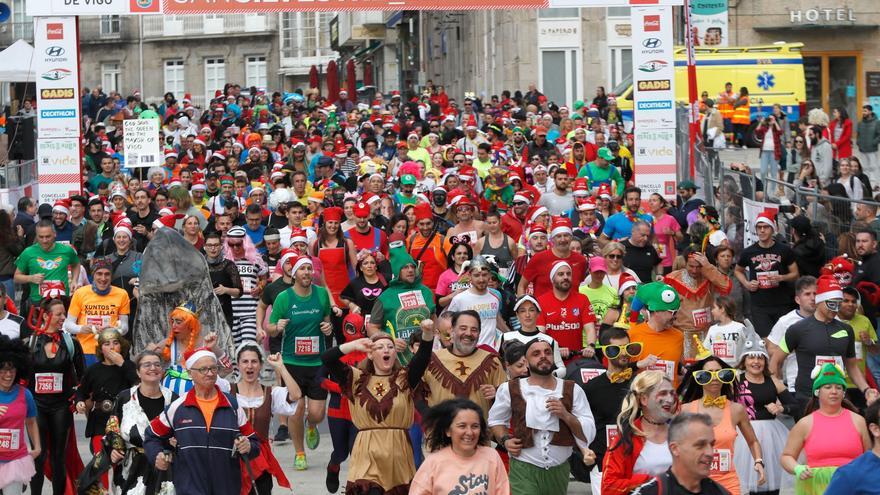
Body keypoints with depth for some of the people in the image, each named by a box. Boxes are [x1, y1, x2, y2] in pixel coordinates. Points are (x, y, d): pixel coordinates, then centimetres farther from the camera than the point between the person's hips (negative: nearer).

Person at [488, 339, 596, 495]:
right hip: (523, 470, -2)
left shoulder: (572, 390, 3)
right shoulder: (511, 390, 1)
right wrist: (505, 440, -1)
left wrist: (566, 416, -14)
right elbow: (495, 419, 17)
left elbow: (589, 434, 1)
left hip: (559, 471, 2)